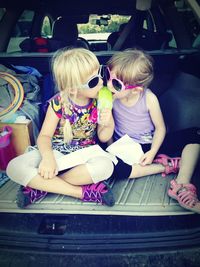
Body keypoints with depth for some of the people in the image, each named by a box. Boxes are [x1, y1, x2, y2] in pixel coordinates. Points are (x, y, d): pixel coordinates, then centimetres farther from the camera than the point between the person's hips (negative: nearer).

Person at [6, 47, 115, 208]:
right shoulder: (58, 103, -14)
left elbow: (103, 138, -1)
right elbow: (45, 135, -12)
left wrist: (107, 125, -24)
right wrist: (48, 157, -33)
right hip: (57, 151, 0)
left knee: (106, 166, -35)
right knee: (15, 167, -24)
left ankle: (42, 186, -19)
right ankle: (83, 191, -23)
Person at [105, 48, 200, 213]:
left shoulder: (149, 98, -16)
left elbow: (160, 127, -7)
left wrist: (152, 152, -17)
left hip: (150, 145, 1)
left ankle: (182, 186, -24)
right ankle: (168, 166, -19)